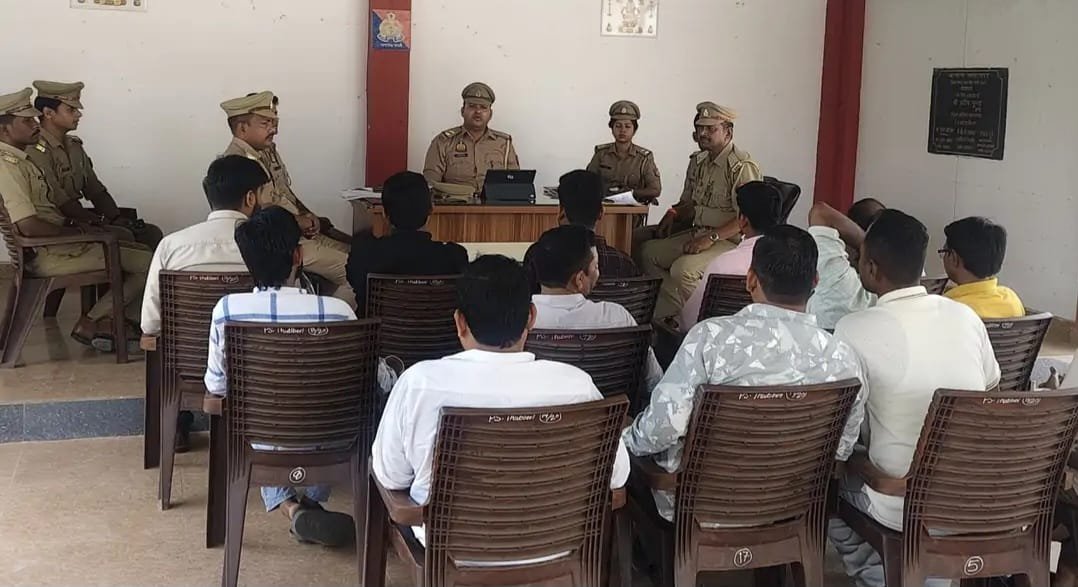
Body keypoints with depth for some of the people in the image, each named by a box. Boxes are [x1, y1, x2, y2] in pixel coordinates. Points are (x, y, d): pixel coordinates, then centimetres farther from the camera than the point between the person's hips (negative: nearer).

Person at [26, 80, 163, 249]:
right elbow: (58, 203, -19)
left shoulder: (74, 145, 16)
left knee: (152, 233, -4)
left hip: (79, 220, 9)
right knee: (123, 237, -28)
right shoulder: (37, 151, -14)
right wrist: (101, 222, -18)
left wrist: (118, 218, 0)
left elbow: (95, 190, 16)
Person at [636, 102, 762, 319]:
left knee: (683, 268, -31)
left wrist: (711, 238, -26)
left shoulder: (743, 167, -14)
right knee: (647, 251, -1)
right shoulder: (701, 163, 14)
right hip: (698, 234, 9)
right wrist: (673, 214, 5)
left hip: (730, 242, -9)